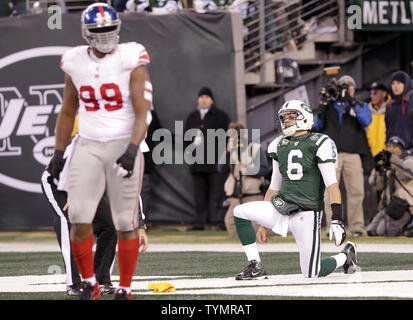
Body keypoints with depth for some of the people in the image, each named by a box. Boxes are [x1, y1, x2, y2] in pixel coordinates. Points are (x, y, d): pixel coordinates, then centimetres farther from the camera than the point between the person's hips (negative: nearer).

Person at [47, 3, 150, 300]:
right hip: (88, 146, 3)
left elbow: (142, 113, -11)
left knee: (126, 223, -1)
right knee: (79, 218, -7)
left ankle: (125, 290, 10)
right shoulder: (75, 63, 5)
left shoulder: (131, 60, -7)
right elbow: (68, 112, 17)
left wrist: (132, 149, -25)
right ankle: (89, 284, 9)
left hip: (123, 145, -3)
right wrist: (59, 152, 13)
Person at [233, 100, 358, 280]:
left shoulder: (319, 144, -4)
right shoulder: (279, 146, 15)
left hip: (307, 214, -6)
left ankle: (345, 256, 24)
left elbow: (332, 185, -9)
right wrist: (263, 224, 20)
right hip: (282, 208, 6)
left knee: (311, 274, -7)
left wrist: (337, 221, -18)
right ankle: (255, 267, -7)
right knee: (240, 212, -15)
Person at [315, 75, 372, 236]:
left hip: (353, 153, 0)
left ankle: (356, 226, -1)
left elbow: (366, 121, -4)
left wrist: (351, 101, -10)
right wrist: (321, 108, 1)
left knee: (356, 191, -6)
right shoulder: (329, 106, 19)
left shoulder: (360, 106, 17)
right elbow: (318, 127, 14)